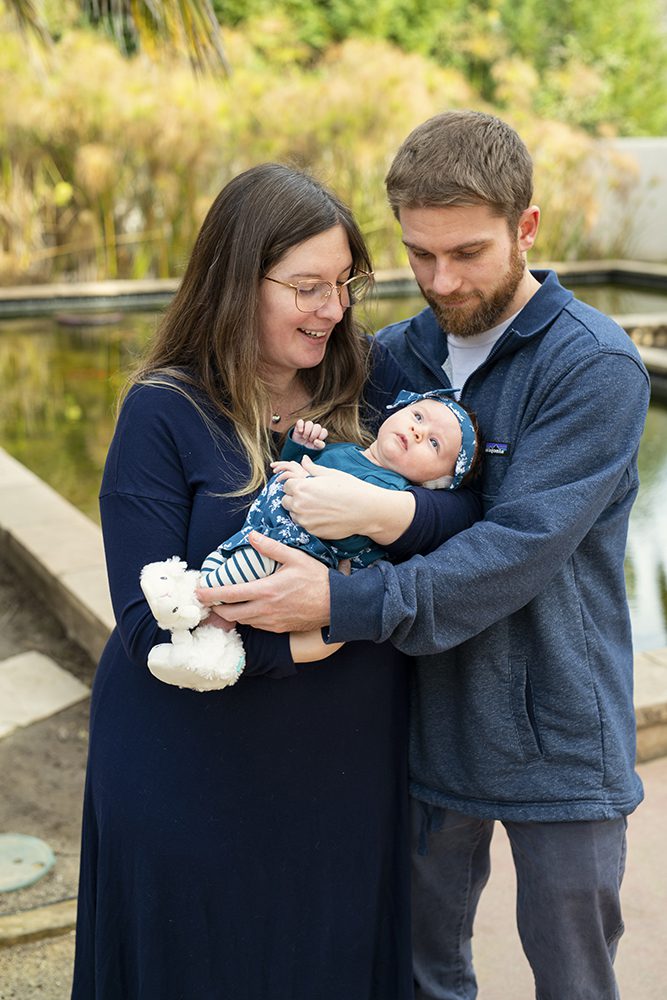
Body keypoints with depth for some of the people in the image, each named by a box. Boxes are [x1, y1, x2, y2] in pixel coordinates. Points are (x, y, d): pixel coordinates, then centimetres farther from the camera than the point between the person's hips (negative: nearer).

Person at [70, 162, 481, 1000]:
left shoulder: (372, 380, 1)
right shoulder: (163, 413, -11)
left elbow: (476, 508, -8)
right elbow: (148, 625, -16)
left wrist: (404, 511, -27)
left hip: (349, 769, 4)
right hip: (195, 781, -4)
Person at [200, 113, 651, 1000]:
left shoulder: (595, 367, -15)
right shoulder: (395, 355, 3)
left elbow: (520, 548, -25)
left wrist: (343, 603, -33)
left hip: (555, 736, -5)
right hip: (426, 723, 5)